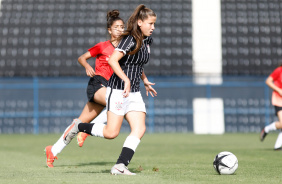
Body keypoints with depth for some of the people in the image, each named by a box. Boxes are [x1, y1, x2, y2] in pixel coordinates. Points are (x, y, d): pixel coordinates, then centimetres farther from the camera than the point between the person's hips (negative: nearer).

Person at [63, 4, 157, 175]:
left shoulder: (147, 40, 12)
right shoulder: (130, 39, -15)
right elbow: (112, 60, -27)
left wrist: (145, 81, 31)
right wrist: (126, 80, -33)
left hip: (134, 93, 8)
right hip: (118, 90, -8)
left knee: (140, 129, -8)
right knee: (111, 133, -7)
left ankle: (120, 166, -11)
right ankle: (78, 127, 14)